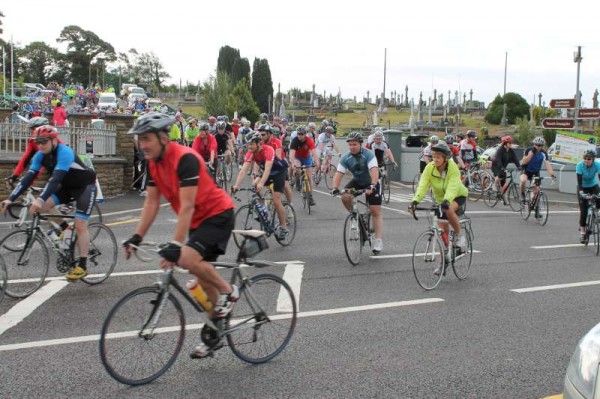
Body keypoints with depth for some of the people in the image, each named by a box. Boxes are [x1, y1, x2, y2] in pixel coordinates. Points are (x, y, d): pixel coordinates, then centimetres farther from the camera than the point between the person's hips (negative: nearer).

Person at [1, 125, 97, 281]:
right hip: (67, 186, 7)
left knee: (80, 225, -14)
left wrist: (40, 199, -51)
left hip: (85, 186, -7)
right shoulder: (40, 156, -9)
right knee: (42, 206, -16)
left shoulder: (65, 152, -29)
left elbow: (56, 178, -40)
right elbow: (29, 177, -14)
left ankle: (82, 266, -7)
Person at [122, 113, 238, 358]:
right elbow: (152, 202, 3)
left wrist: (175, 244, -33)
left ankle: (228, 292, -3)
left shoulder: (185, 159, -26)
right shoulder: (153, 163, 0)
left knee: (187, 258, -28)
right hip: (198, 219, 9)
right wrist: (137, 237, -4)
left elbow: (186, 206, -30)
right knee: (202, 275, 12)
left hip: (218, 214, -9)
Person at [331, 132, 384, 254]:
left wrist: (372, 186, -52)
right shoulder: (345, 157, -15)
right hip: (356, 182, 4)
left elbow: (374, 170, -38)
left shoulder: (368, 155, -26)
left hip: (371, 183, -4)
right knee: (345, 197, -24)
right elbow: (339, 173, -20)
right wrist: (335, 188, -36)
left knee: (375, 211, -9)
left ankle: (378, 241, -6)